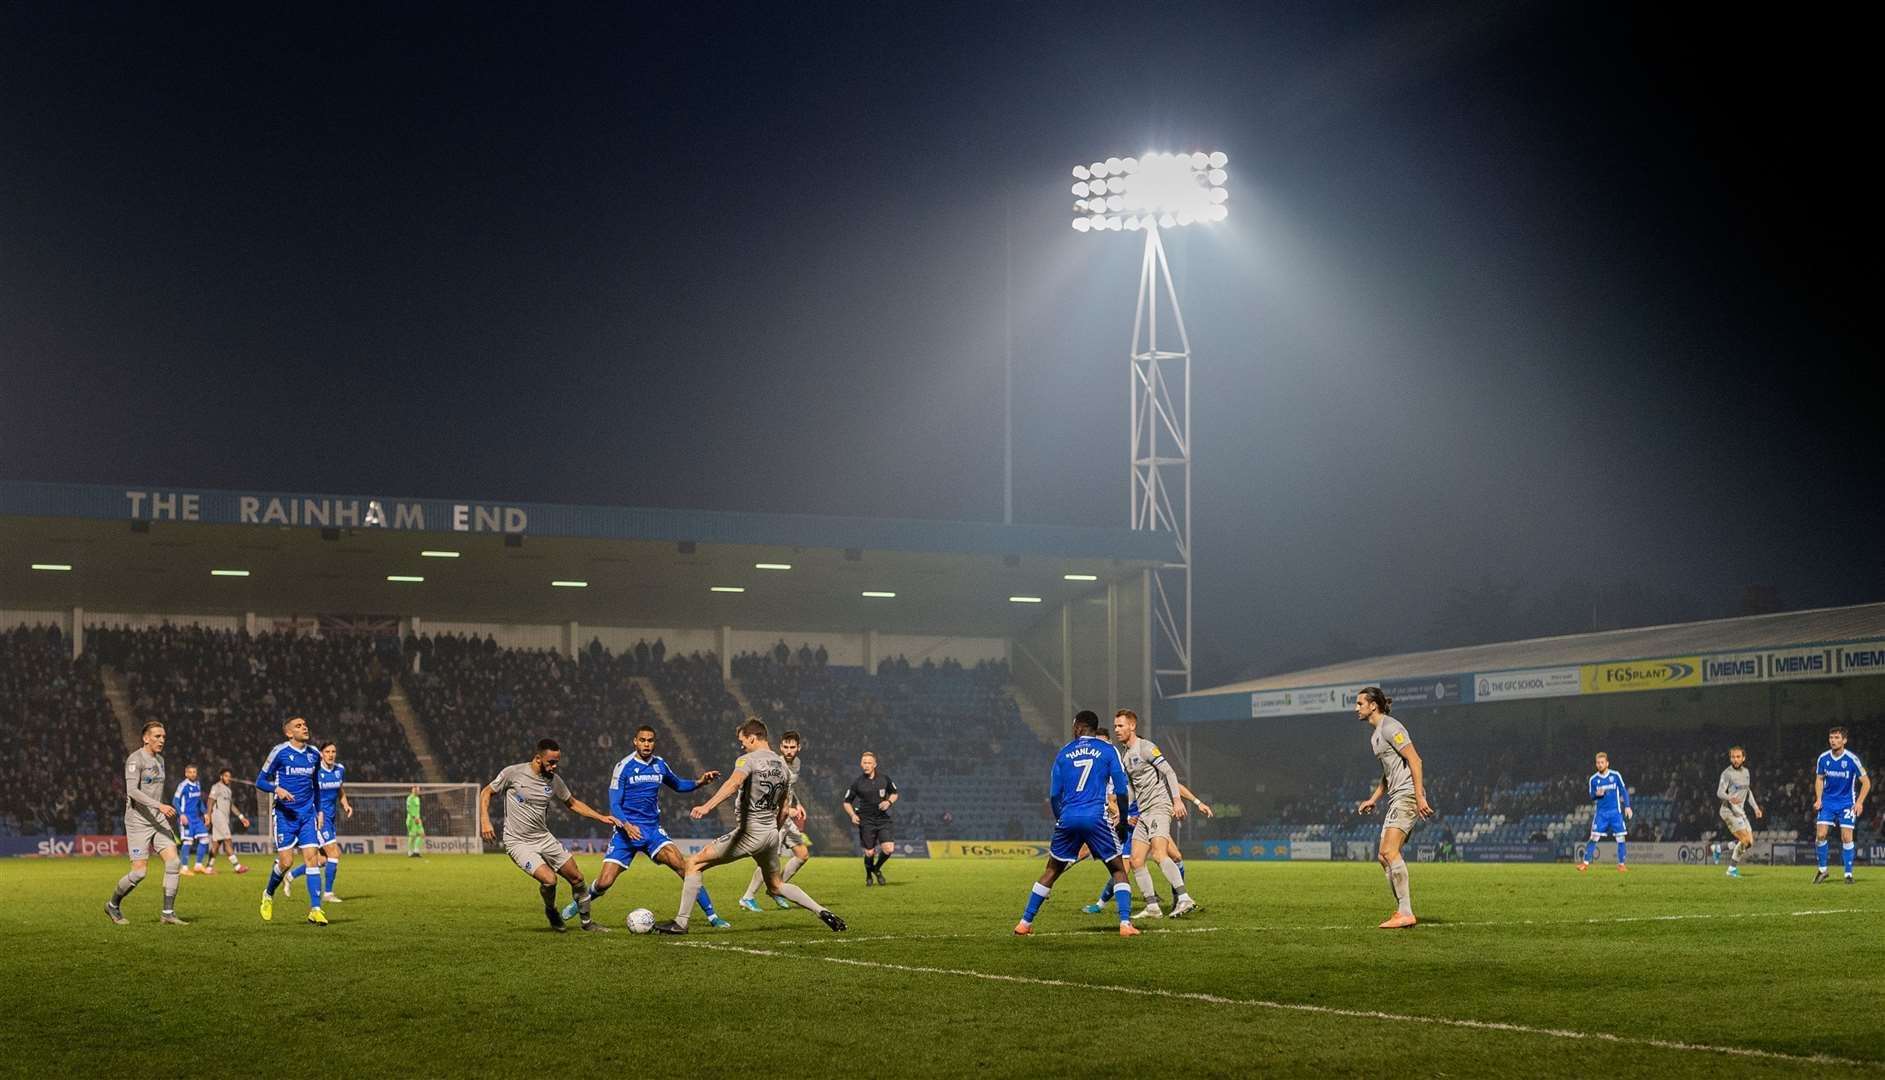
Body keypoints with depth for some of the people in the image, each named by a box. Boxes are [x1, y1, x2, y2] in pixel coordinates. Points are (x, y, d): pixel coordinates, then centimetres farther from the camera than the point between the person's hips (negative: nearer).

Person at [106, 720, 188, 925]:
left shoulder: (159, 760, 14)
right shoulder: (135, 760, -11)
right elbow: (132, 790, -22)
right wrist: (159, 806, -30)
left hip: (158, 819, 7)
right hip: (138, 820, -7)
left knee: (174, 862, -9)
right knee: (139, 872, -7)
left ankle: (168, 913, -5)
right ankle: (113, 905, 18)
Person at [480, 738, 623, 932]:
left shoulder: (554, 780, 0)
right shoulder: (513, 773, -13)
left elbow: (572, 803, 16)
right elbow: (486, 792, 0)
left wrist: (602, 818, 8)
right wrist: (485, 821, -14)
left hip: (544, 838, 5)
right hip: (518, 842, -5)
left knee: (577, 878, 4)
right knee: (549, 879, -23)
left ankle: (587, 922, 25)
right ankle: (551, 912, 9)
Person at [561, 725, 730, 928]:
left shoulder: (660, 765, 6)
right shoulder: (624, 767, -7)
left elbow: (678, 785, 25)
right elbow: (614, 804, -9)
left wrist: (699, 782, 7)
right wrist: (627, 825, -27)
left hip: (653, 830, 3)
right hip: (626, 831, -3)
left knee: (682, 866, -18)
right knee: (604, 882, -10)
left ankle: (711, 916, -12)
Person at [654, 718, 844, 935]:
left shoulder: (749, 759, -10)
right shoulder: (782, 766, 13)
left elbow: (734, 782, -32)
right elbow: (784, 809, 18)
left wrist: (707, 806, -44)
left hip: (749, 833, -8)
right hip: (771, 833, 8)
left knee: (694, 864, 1)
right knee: (776, 886, 26)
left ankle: (681, 922, -4)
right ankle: (823, 912, 14)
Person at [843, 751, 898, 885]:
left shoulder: (884, 779, 1)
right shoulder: (857, 783, -3)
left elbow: (894, 793, 17)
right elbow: (847, 802, 6)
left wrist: (889, 802, -5)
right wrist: (853, 815, -11)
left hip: (883, 820, 2)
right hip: (866, 822, -2)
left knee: (889, 849, -12)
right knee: (870, 853, -3)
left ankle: (877, 869, 19)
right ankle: (869, 875, 29)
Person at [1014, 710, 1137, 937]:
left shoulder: (1064, 753, 12)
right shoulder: (1108, 750, 6)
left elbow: (1054, 794, 11)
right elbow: (1122, 790, 2)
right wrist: (1121, 817, 15)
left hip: (1068, 818, 2)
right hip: (1097, 817, -2)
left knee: (1051, 871, 15)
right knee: (1118, 870, 9)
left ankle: (1025, 923, 13)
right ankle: (1125, 923, -6)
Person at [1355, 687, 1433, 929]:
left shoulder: (1390, 727, -10)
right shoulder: (1375, 736, 21)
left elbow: (1415, 760, -16)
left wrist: (1420, 797, -21)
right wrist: (1373, 799, 23)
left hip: (1408, 794, -10)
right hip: (1396, 798, 10)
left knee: (1389, 851, -19)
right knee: (1384, 857, 6)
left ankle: (1406, 913, -20)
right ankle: (1402, 912, 8)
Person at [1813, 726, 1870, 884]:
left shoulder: (1852, 759, -14)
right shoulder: (1823, 758, -4)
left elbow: (1866, 782, -8)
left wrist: (1859, 802, -16)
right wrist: (1818, 799, -2)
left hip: (1846, 803, -3)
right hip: (1827, 802, 3)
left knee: (1846, 837, -9)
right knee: (1820, 835, -8)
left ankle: (1848, 873, 3)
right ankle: (1822, 870, 8)